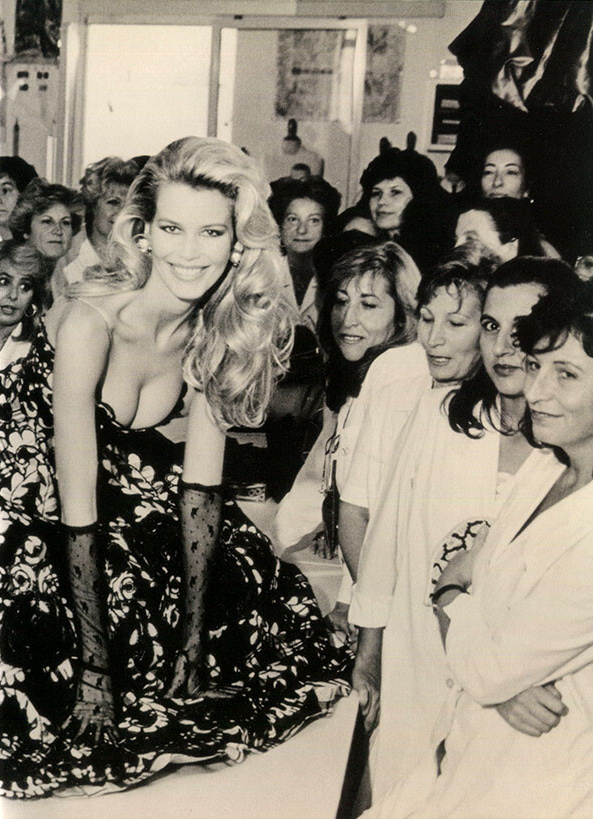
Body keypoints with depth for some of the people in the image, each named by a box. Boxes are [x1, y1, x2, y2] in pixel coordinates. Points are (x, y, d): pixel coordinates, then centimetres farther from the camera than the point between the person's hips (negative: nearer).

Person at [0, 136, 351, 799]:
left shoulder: (223, 328, -13)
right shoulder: (91, 319, -31)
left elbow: (201, 483, -10)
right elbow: (78, 506, -29)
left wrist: (194, 637, -10)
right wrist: (94, 669, -27)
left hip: (126, 483, 6)